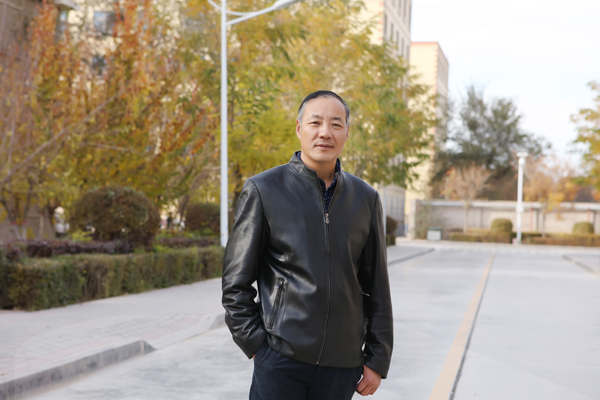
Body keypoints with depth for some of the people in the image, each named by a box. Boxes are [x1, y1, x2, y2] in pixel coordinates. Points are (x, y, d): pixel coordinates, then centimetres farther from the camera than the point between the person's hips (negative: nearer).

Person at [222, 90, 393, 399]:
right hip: (281, 360, -3)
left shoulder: (365, 198, 8)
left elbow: (377, 287, 11)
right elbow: (236, 284, 1)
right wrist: (257, 346, -6)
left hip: (342, 365, 3)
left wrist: (377, 359, 8)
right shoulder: (263, 190, -1)